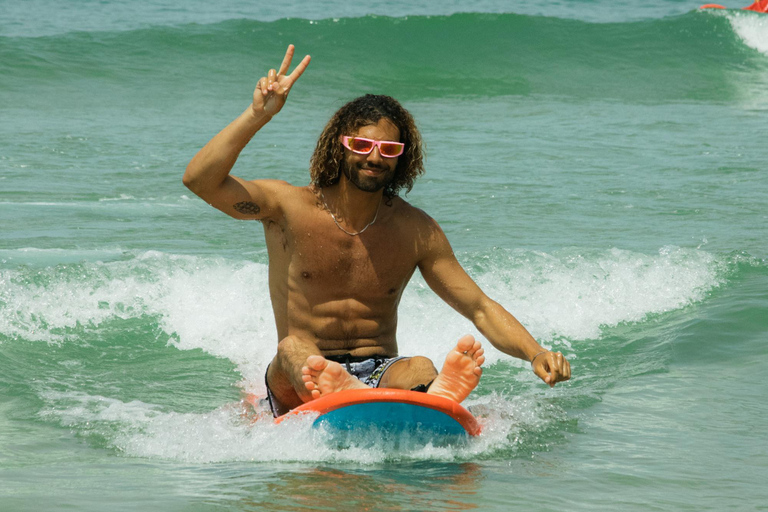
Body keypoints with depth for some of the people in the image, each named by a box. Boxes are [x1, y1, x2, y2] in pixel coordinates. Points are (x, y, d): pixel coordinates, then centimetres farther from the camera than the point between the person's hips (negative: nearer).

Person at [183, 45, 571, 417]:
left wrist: (536, 354, -12)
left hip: (381, 375, 1)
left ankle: (431, 400, -71)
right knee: (291, 348, -35)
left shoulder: (416, 231, 6)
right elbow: (199, 180, -13)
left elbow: (480, 309, 6)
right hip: (301, 382, -1)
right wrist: (259, 114, -23)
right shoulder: (289, 207, -1)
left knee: (419, 368, -33)